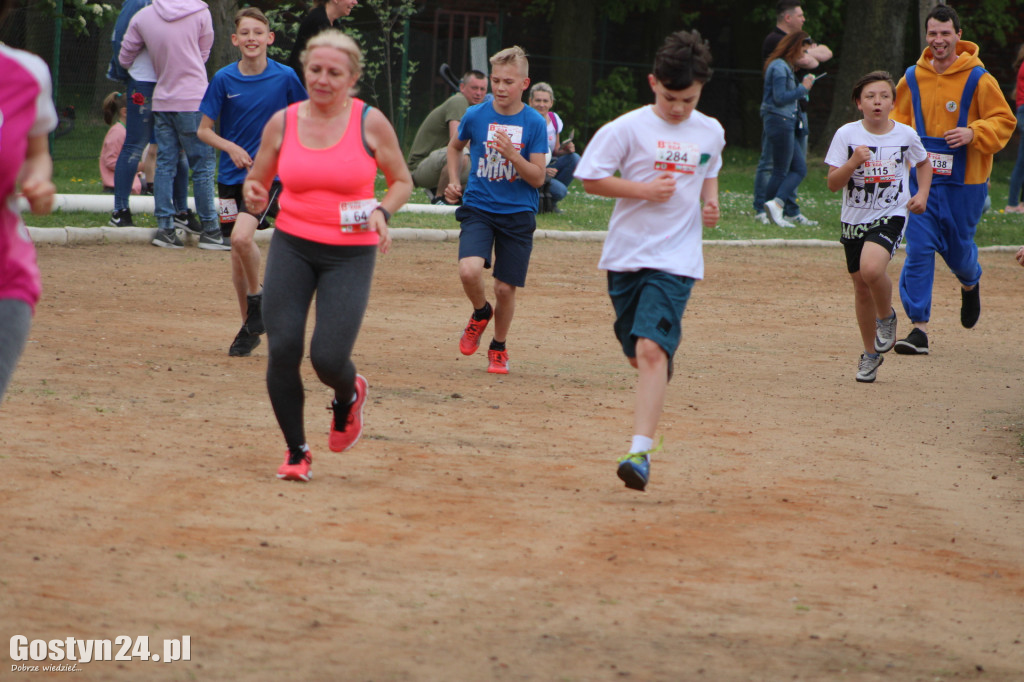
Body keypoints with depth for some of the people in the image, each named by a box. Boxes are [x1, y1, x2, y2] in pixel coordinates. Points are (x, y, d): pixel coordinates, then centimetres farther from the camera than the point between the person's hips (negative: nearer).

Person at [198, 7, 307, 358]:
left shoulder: (285, 77, -5)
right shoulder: (224, 79, -2)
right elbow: (204, 129, 1)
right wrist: (231, 147, -16)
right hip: (232, 176, 3)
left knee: (241, 237, -24)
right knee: (238, 249, 9)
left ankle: (257, 300, 0)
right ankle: (250, 325, 24)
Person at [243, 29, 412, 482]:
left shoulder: (370, 123, -3)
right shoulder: (282, 123, 2)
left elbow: (402, 182, 8)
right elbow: (258, 180, 14)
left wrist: (381, 211, -12)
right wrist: (254, 196, -10)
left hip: (351, 254, -2)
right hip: (291, 245, 2)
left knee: (328, 358, -13)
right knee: (282, 350, -10)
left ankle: (349, 395, 26)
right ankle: (296, 453, 10)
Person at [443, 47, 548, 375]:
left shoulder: (534, 123, -5)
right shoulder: (475, 116, -1)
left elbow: (538, 178, -8)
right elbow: (455, 146, 21)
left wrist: (512, 154, -23)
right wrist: (453, 181, 9)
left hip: (518, 214, 0)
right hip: (478, 208, 0)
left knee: (506, 288, 2)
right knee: (469, 270, -23)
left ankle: (499, 348, 29)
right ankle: (481, 312, 11)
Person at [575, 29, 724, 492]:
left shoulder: (711, 133, 5)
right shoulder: (629, 128, -6)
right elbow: (590, 178, -4)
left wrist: (710, 201, 5)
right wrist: (643, 189, -15)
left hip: (676, 259, -1)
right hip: (626, 255, 1)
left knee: (652, 349, -18)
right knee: (638, 354, 12)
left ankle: (640, 451, -24)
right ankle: (653, 398, 48)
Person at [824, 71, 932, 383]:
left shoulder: (905, 135, -3)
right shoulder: (847, 135, -6)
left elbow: (923, 162, 18)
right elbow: (833, 183, -8)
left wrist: (922, 194, 3)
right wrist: (854, 162, -24)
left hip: (891, 215, -2)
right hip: (854, 218, 2)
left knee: (871, 269, -28)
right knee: (861, 287, 10)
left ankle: (887, 316, 3)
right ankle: (871, 353, 30)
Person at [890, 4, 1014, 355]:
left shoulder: (978, 79, -6)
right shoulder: (912, 78, 4)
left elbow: (1004, 121, -3)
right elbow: (899, 120, 19)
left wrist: (973, 134, -20)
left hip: (964, 183, -2)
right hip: (922, 178, 2)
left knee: (957, 247, 11)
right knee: (918, 249, -9)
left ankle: (970, 284, 48)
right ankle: (919, 328, -8)